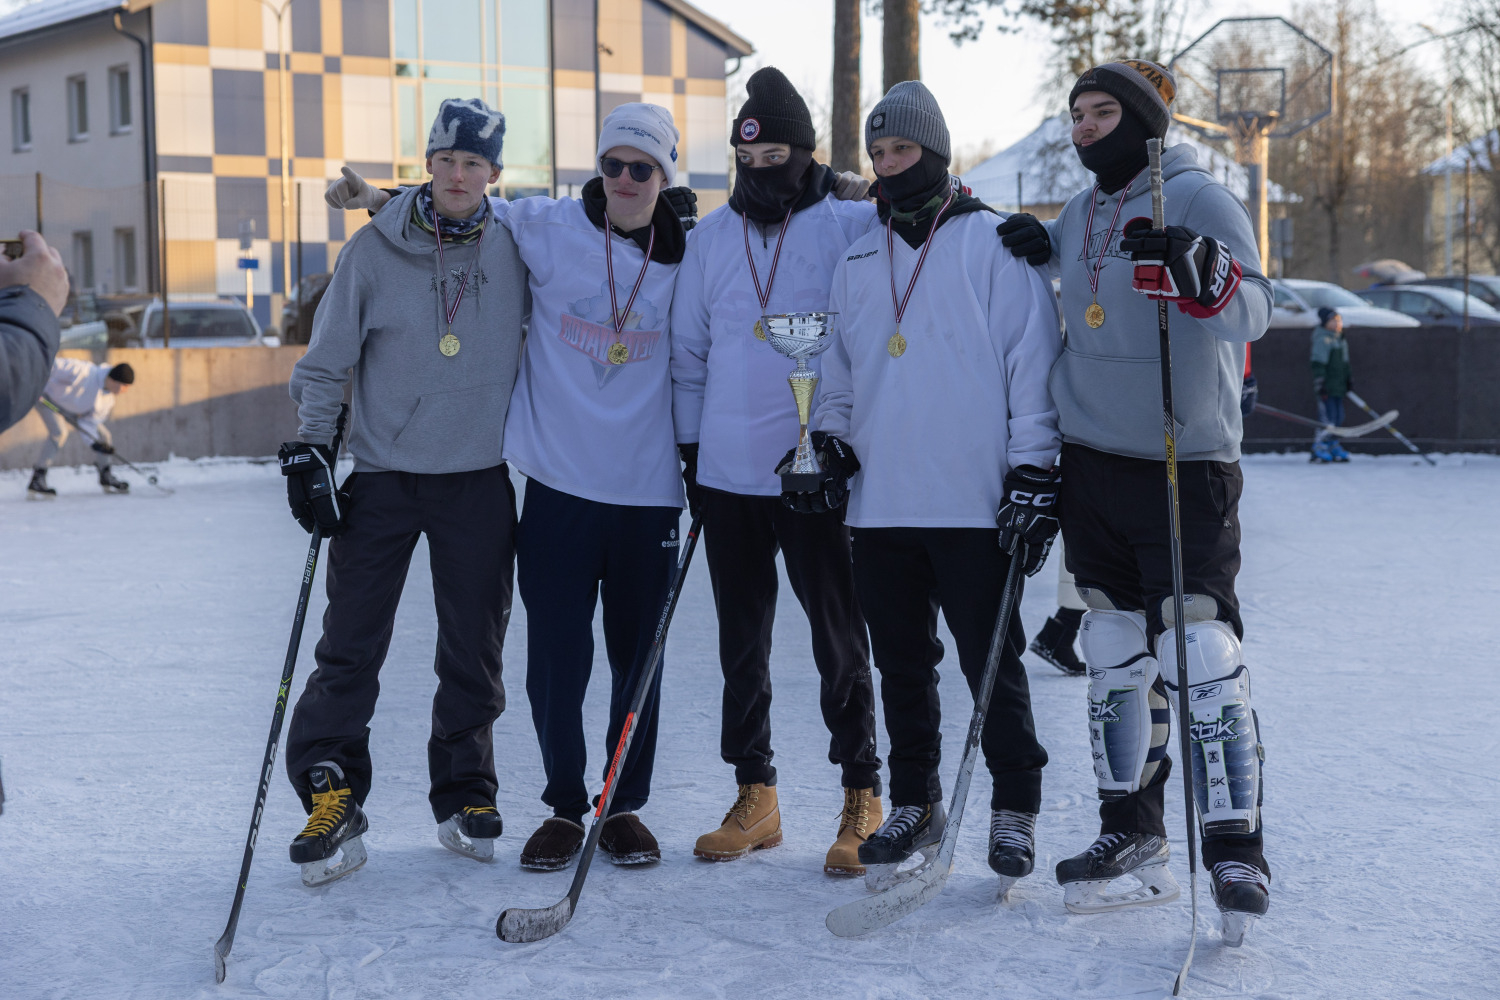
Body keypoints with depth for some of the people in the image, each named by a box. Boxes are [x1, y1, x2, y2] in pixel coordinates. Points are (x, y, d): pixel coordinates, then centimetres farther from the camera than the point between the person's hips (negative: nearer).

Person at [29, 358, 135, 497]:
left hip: (72, 411, 7)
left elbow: (89, 422, -12)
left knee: (103, 435, 3)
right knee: (59, 433, -31)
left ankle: (107, 479, 25)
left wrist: (96, 443, -27)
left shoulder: (109, 399, -13)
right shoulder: (84, 372, -36)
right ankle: (36, 482, -30)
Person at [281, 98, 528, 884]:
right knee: (350, 649, -3)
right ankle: (331, 800, 7)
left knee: (474, 652, 8)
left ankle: (464, 793, 22)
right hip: (382, 475, -1)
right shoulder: (374, 250, -3)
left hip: (479, 479, 1)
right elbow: (326, 362, 3)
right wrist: (309, 450, -4)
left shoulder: (514, 251, 1)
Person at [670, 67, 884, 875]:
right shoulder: (708, 240, 9)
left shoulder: (853, 229, -4)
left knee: (839, 636, 2)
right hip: (728, 473, 4)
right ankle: (754, 795, 22)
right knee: (742, 642, 11)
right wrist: (691, 450, 12)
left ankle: (863, 799, 14)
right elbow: (688, 352, 13)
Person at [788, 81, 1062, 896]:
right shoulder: (857, 264, 16)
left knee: (991, 665, 0)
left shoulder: (996, 247, 0)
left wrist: (1035, 476, -9)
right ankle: (913, 806, 23)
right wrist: (831, 443, 7)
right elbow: (840, 374, 23)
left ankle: (1015, 811, 14)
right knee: (901, 667, 11)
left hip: (976, 506, -5)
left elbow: (1033, 366, -4)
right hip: (880, 506, 5)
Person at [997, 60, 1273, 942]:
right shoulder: (1079, 216, 13)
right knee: (1116, 658, 11)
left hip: (1187, 469, -7)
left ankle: (1236, 851, -5)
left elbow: (1254, 308, -19)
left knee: (1200, 654, -11)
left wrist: (1199, 270, -39)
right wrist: (1033, 241, 10)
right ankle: (1132, 834, 21)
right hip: (1092, 468, 7)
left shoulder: (1199, 199, -7)